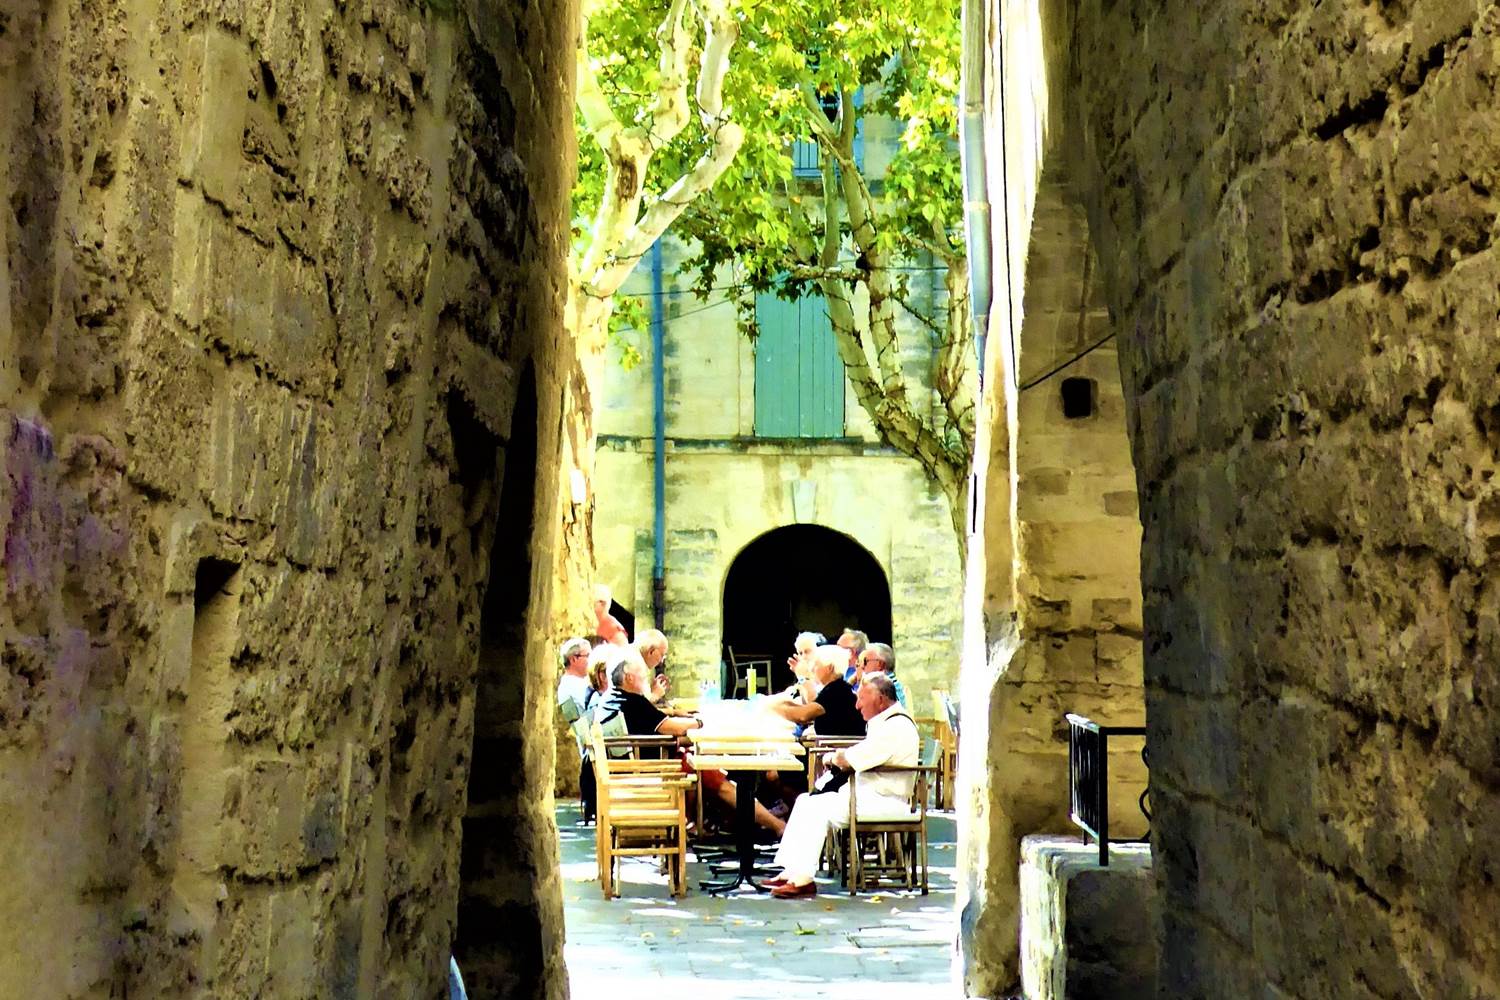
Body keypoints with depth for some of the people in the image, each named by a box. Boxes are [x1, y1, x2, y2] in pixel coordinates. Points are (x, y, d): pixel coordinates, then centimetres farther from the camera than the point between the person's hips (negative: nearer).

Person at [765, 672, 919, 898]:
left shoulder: (896, 727, -18)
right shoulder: (885, 722, 17)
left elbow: (853, 760, -22)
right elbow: (862, 756, 18)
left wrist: (833, 758, -2)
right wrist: (841, 758, -2)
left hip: (883, 801, -11)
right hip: (868, 794, 11)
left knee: (818, 810, -20)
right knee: (805, 801, 5)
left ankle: (802, 879, -17)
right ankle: (791, 871, 0)